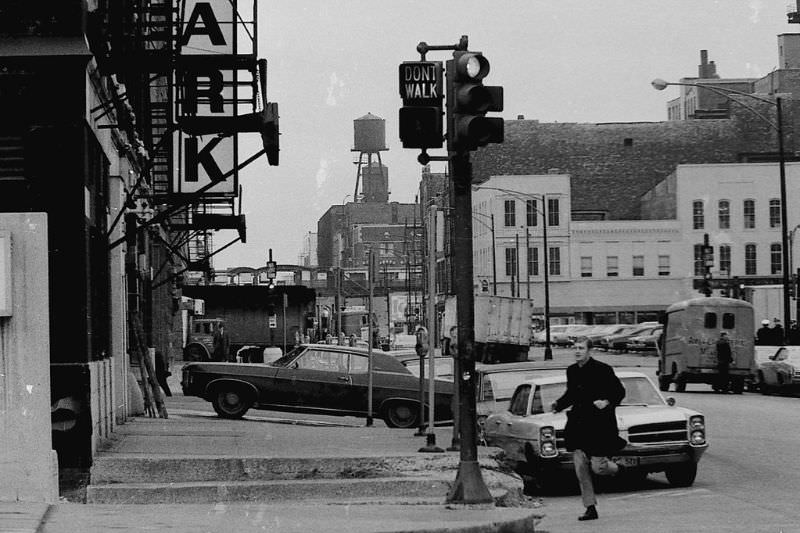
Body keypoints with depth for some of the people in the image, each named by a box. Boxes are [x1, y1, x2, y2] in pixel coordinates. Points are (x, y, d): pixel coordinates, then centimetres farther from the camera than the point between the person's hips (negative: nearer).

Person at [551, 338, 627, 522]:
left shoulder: (602, 369, -10)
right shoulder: (571, 371, 7)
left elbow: (619, 391, -4)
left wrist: (607, 402, -21)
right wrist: (558, 405, 3)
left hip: (599, 424, -5)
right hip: (578, 424, 5)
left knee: (597, 467, -6)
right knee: (581, 469, -1)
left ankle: (617, 468, 29)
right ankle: (590, 508, 6)